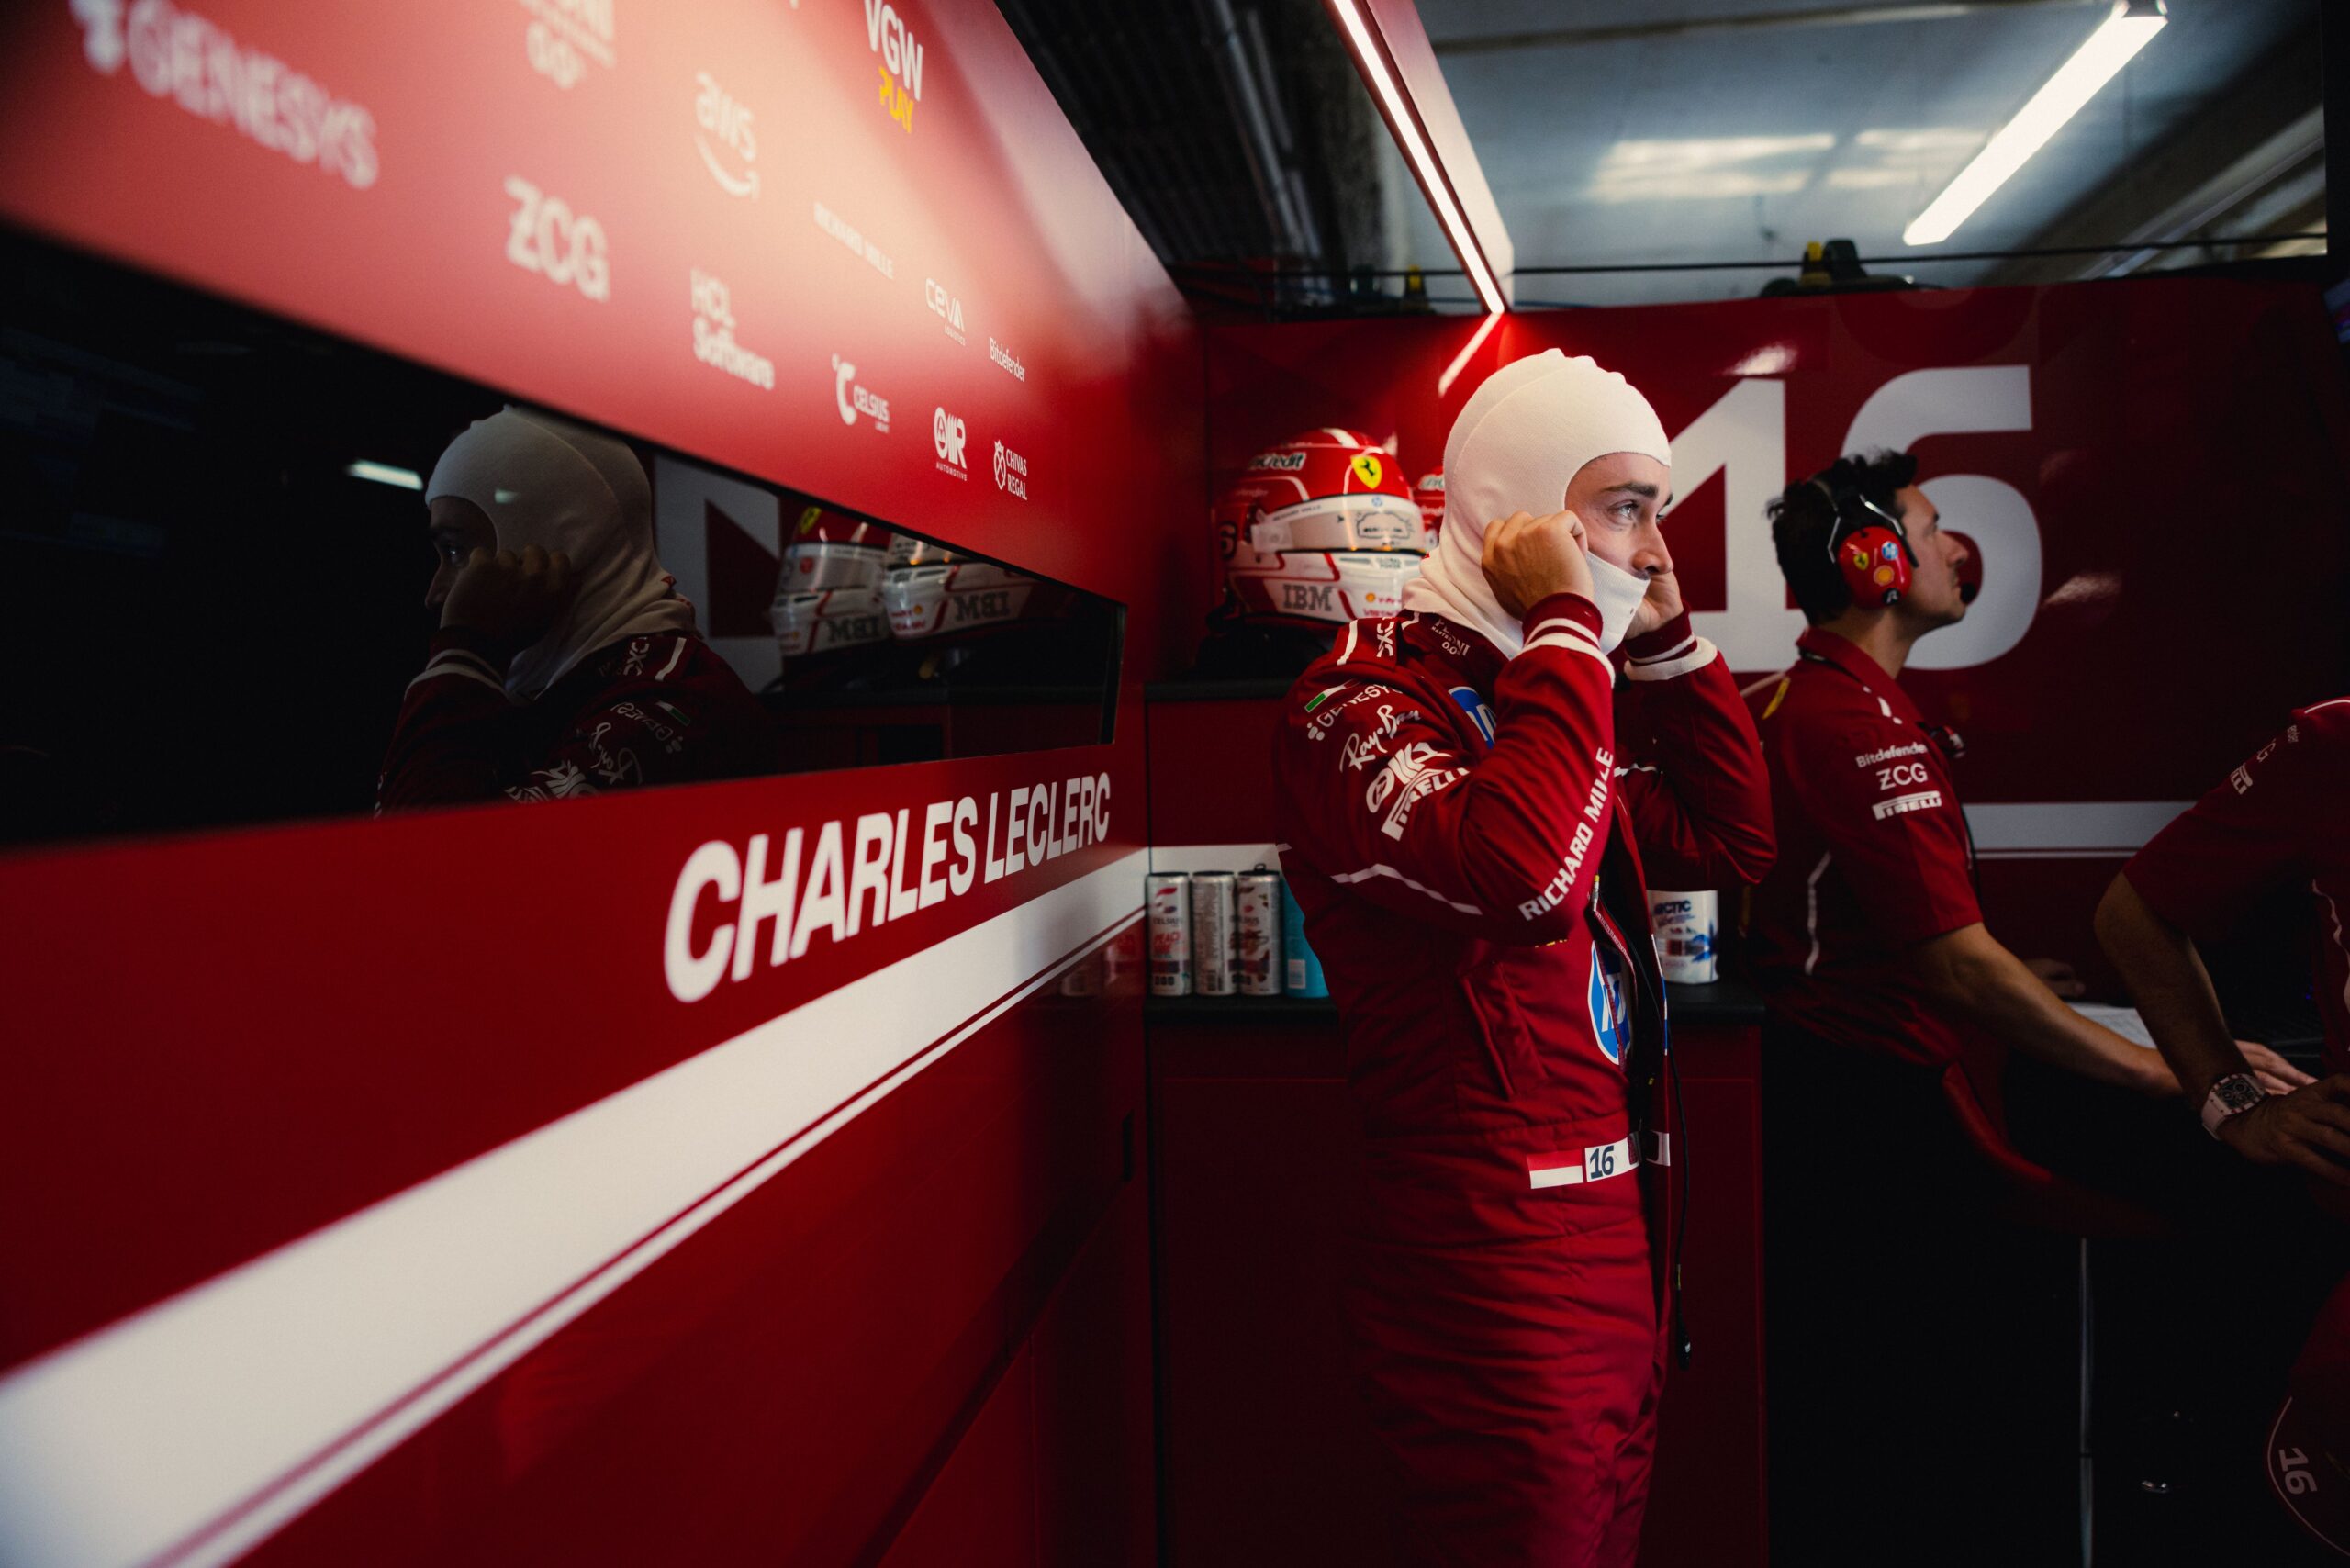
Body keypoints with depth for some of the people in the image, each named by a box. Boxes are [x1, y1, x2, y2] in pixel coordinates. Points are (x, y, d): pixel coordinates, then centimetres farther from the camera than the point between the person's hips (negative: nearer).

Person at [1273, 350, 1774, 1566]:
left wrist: (1668, 641, 10)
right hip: (1499, 1269, -9)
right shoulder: (1363, 694, -14)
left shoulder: (1535, 693, 15)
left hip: (1617, 1246, 9)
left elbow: (1732, 841, 19)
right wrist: (1572, 629, -20)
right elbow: (1526, 874, -32)